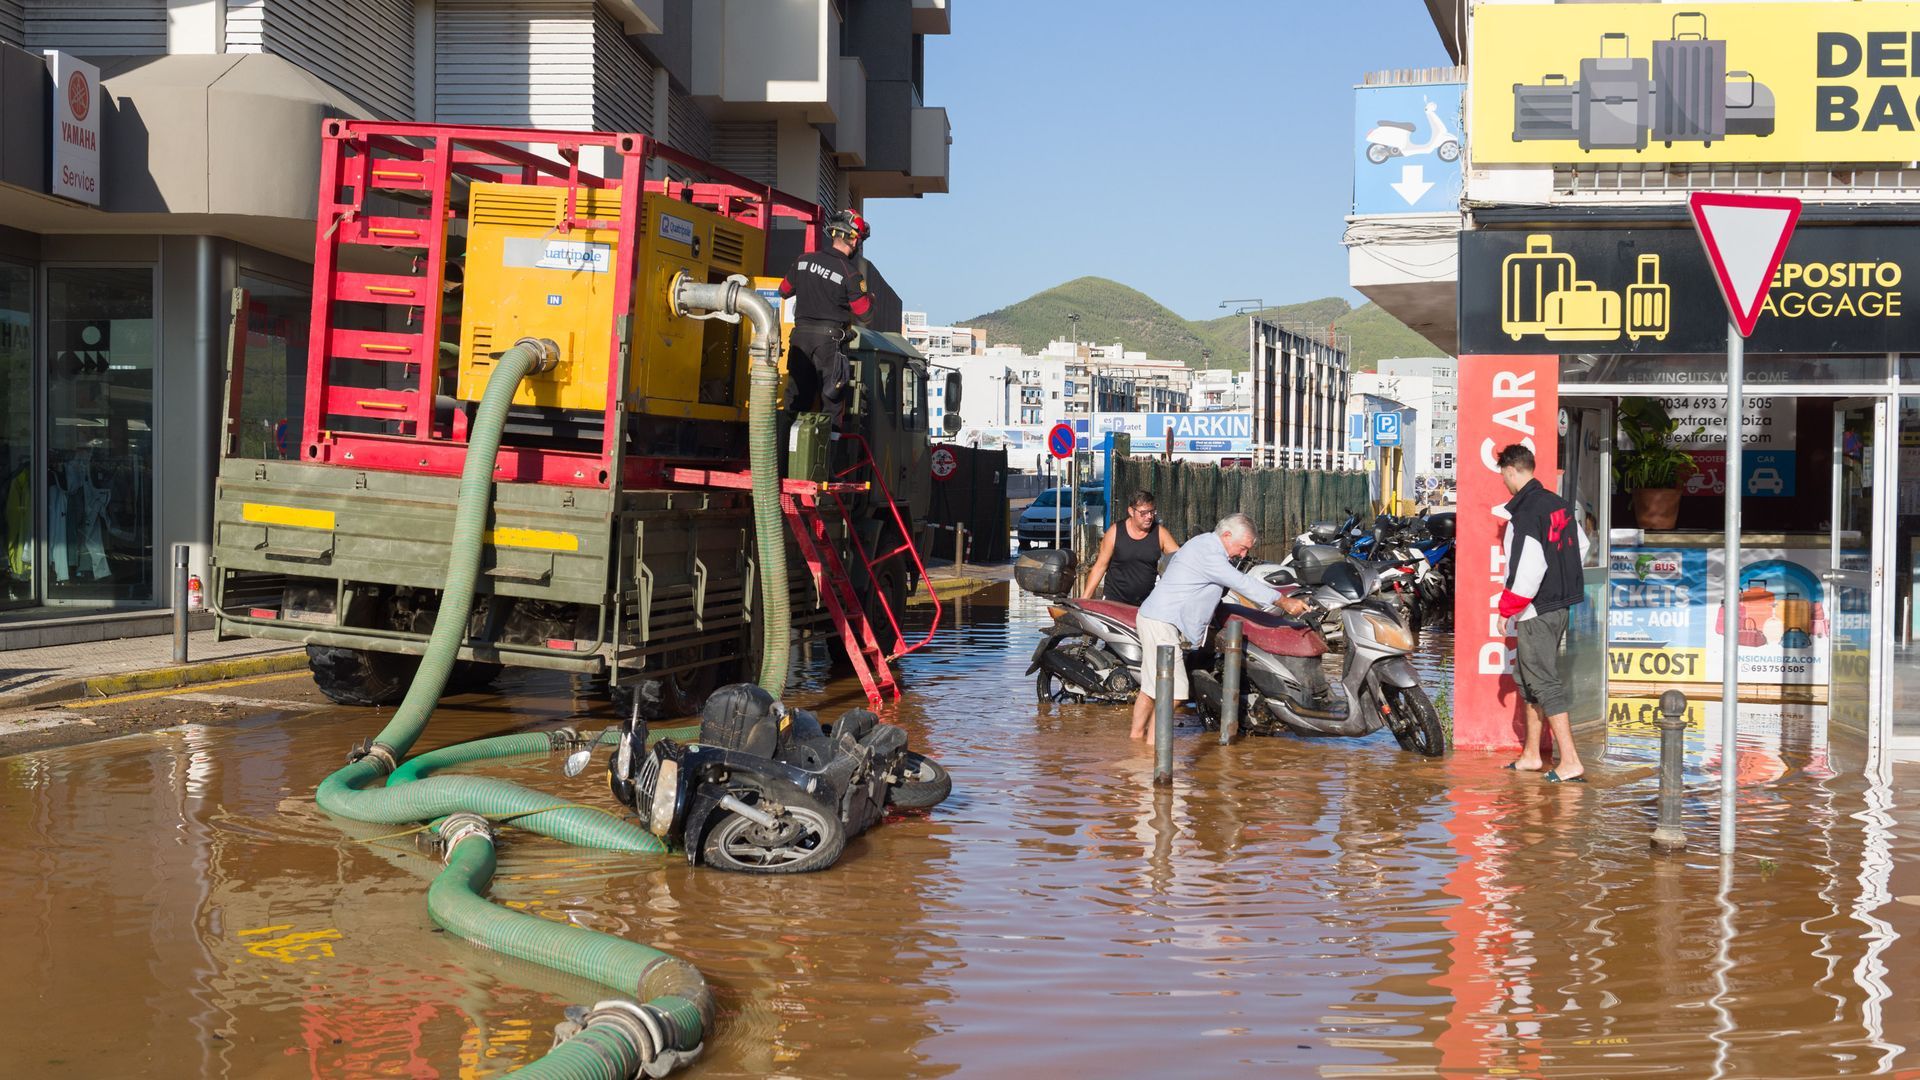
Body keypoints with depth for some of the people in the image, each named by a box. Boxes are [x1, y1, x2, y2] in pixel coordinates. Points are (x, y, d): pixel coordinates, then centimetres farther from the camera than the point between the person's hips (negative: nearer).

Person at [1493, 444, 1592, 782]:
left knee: (1545, 683, -7)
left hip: (1535, 611, -10)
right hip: (1559, 605, 10)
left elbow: (1529, 567, -24)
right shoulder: (1558, 504, 9)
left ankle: (1570, 761, -9)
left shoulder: (1524, 512, -20)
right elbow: (1581, 545, 21)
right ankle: (1531, 755, 27)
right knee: (1529, 679, 19)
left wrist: (1508, 607, -13)